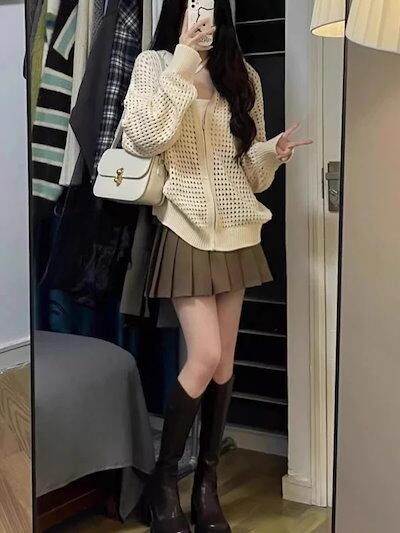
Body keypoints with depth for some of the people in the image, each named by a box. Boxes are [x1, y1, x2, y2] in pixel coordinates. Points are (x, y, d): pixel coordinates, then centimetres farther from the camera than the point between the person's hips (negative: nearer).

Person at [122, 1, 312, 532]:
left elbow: (248, 168, 13)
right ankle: (163, 479, 10)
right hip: (186, 230, -4)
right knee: (205, 358, -10)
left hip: (235, 232, 5)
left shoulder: (243, 76, 9)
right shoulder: (155, 65, -2)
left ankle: (207, 481, 20)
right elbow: (141, 139, -20)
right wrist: (183, 63, -21)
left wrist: (273, 152, -9)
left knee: (224, 362, 7)